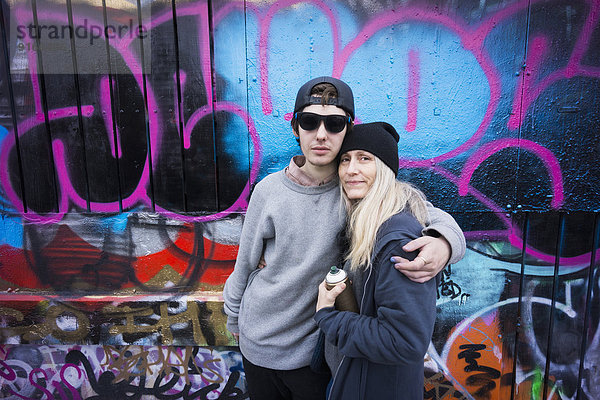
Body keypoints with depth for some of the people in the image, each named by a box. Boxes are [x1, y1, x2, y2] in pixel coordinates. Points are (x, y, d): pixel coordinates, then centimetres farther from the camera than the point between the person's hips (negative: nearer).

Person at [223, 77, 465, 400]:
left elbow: (438, 218, -13)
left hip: (315, 348, -1)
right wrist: (234, 319, 12)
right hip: (259, 343, 1)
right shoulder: (270, 190, -12)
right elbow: (245, 264, 0)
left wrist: (442, 244, -36)